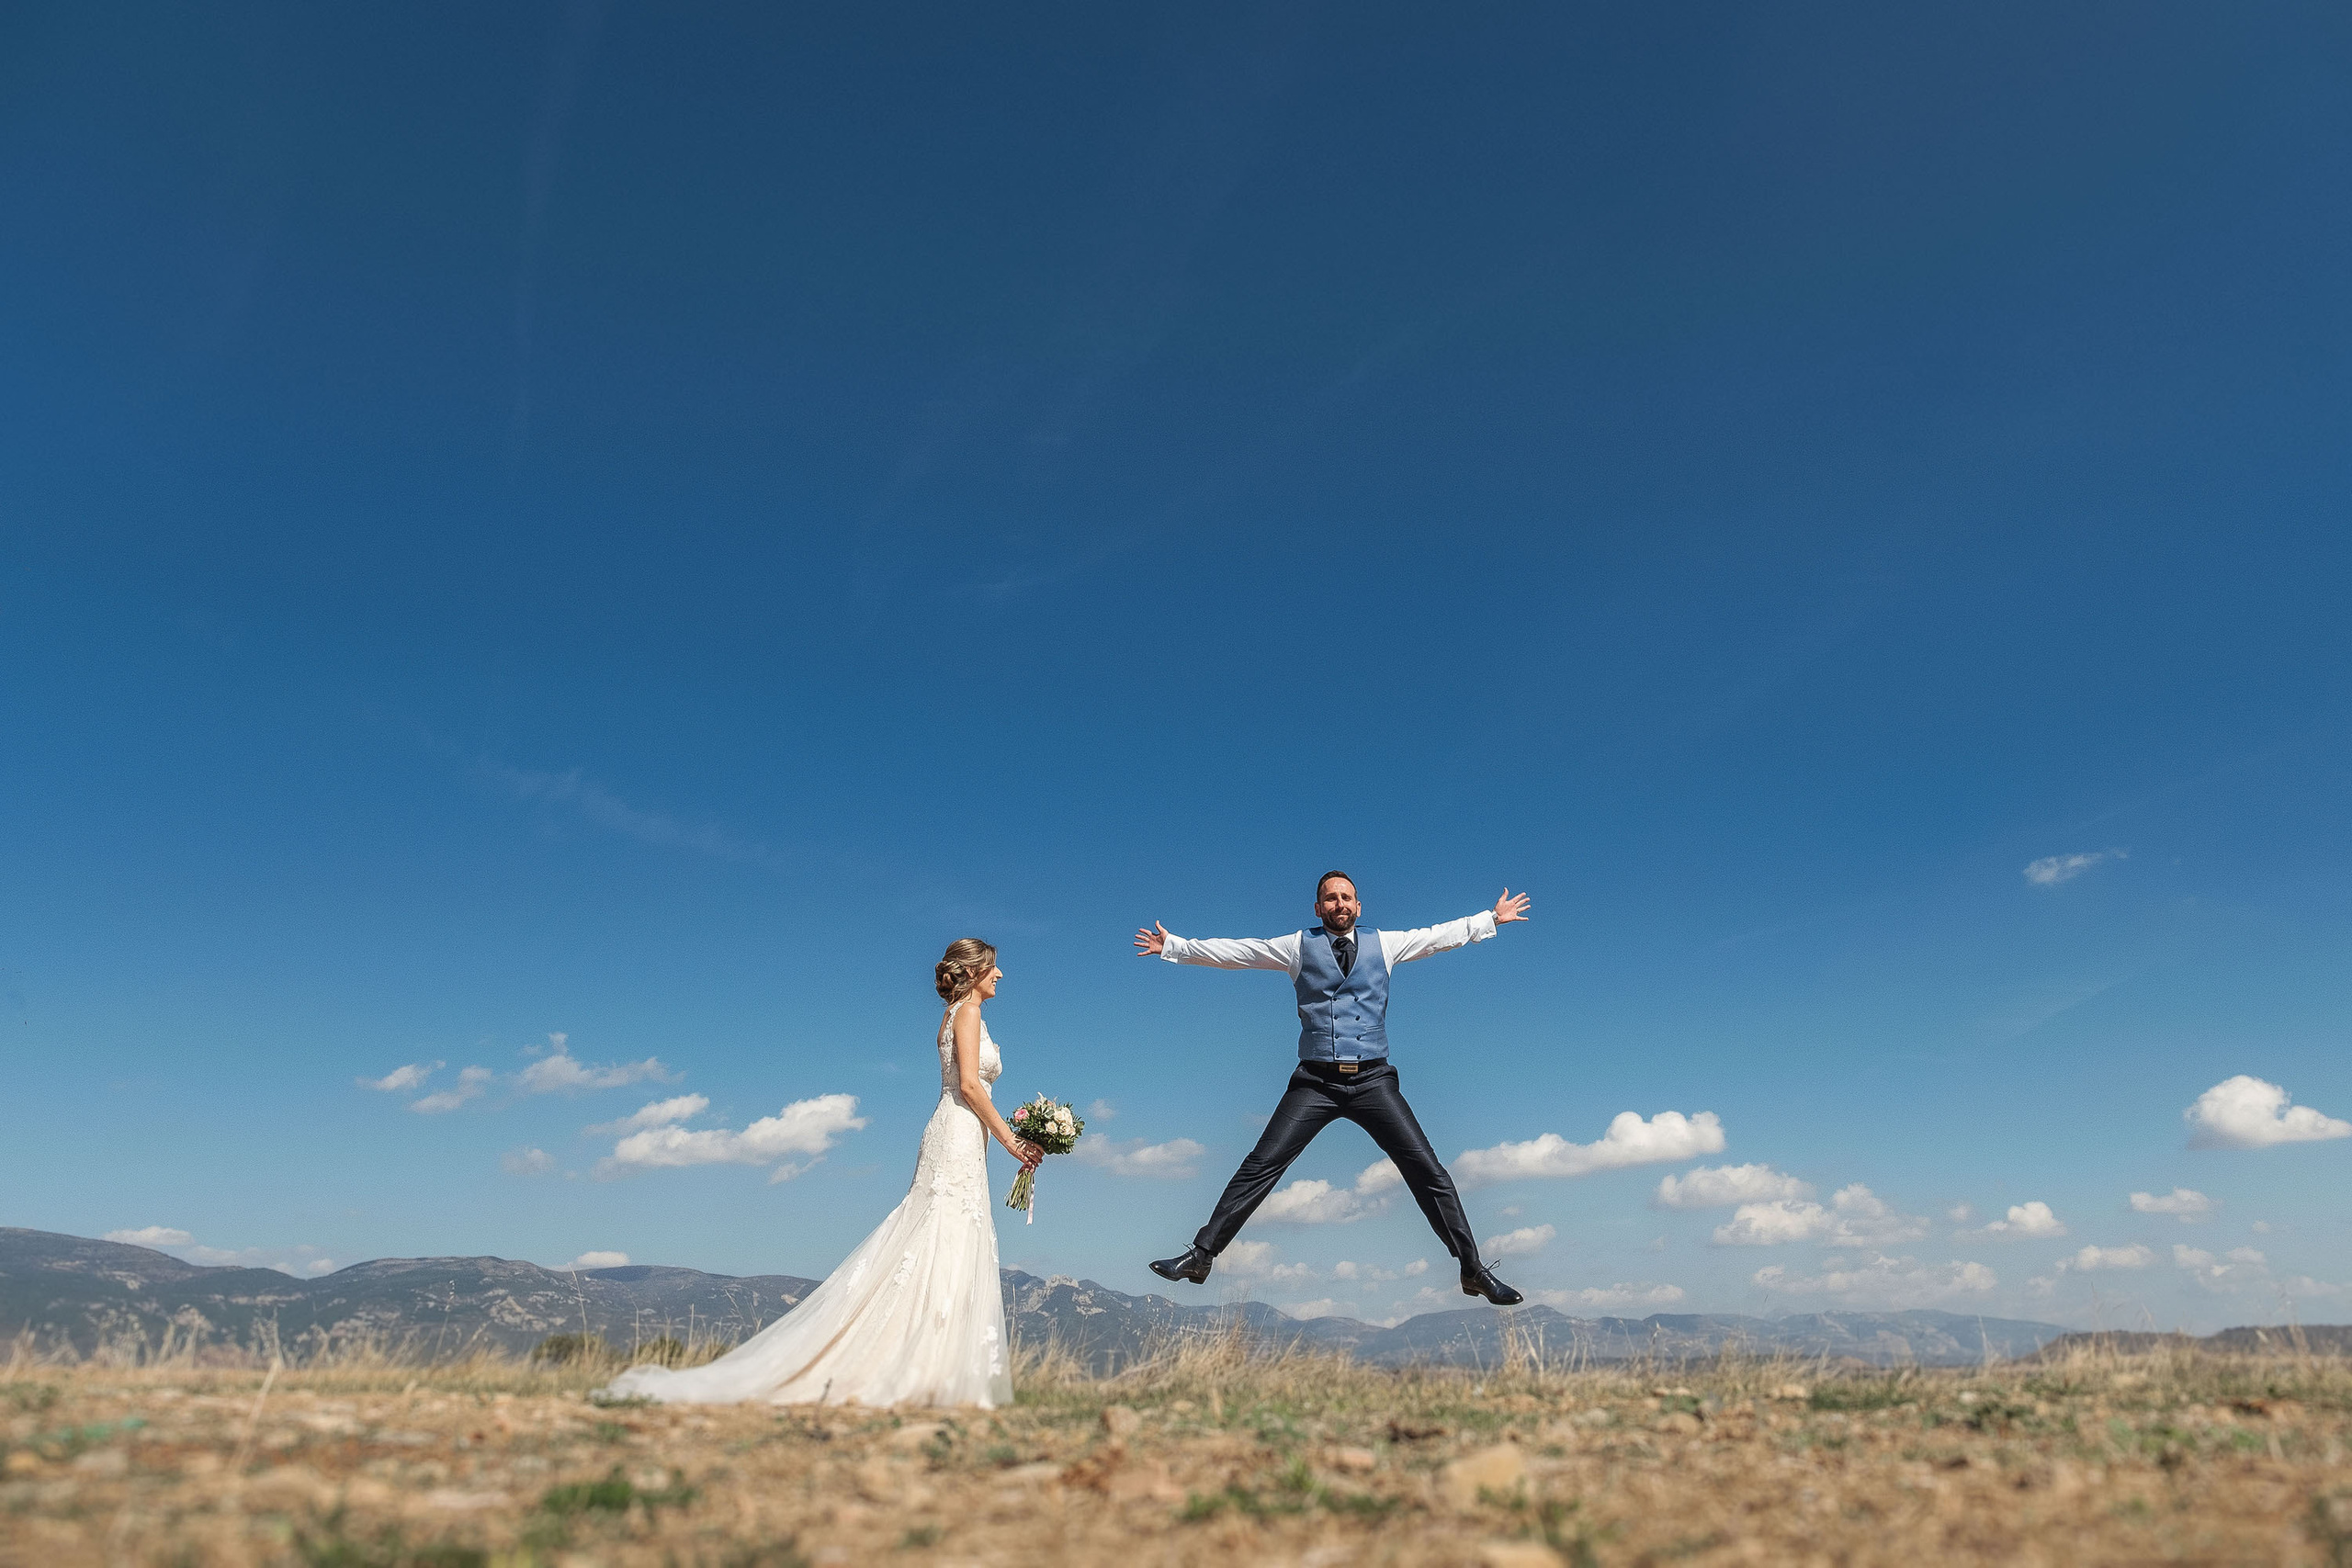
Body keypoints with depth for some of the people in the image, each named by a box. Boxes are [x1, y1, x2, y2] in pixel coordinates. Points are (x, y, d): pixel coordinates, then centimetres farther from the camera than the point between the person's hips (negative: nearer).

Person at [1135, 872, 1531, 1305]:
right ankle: (1201, 1255, 0)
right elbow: (1233, 951, 13)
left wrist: (1492, 918, 22)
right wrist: (1174, 947, 13)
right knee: (1260, 1167, -8)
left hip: (1373, 1080, 1)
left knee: (1427, 1170, -5)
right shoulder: (1299, 946, 10)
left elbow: (1441, 935, 22)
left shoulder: (1384, 944, 14)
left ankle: (1473, 1270, 7)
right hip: (1315, 1082, -1)